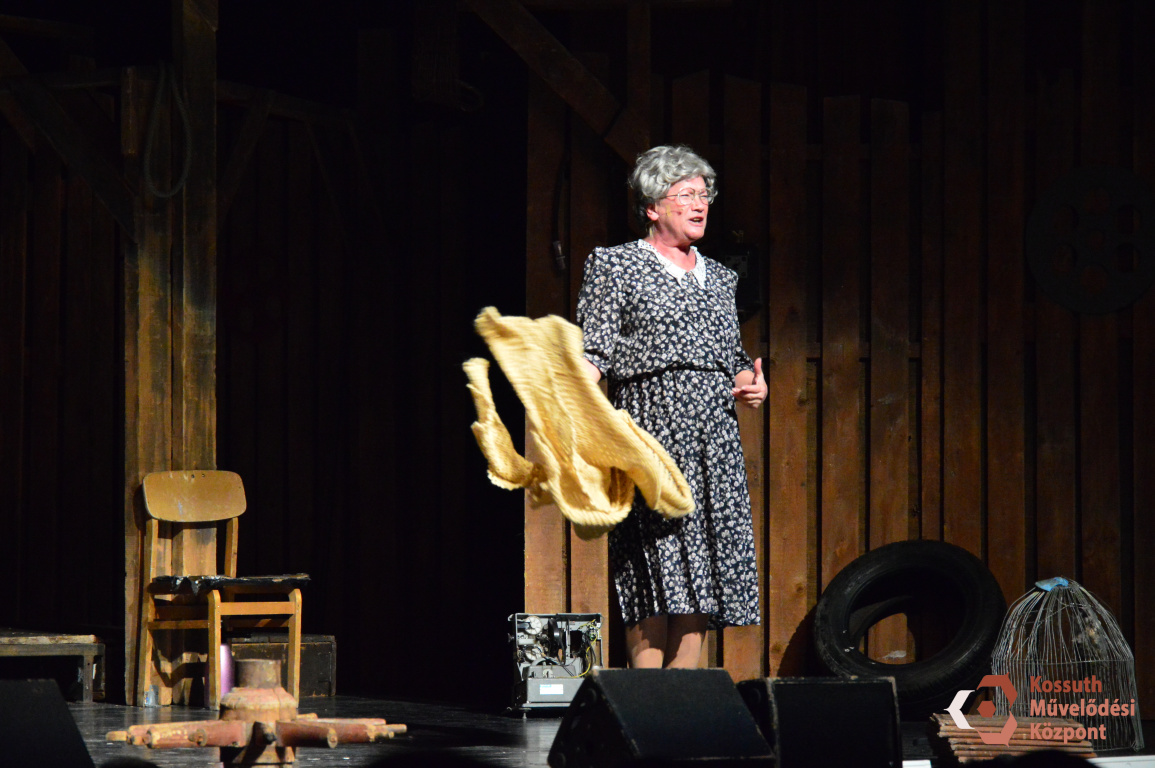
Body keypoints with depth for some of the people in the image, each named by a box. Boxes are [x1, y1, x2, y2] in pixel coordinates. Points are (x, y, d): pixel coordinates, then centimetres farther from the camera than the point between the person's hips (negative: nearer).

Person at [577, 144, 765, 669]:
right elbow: (594, 349, -3)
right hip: (650, 426, -6)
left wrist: (750, 383, 6)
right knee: (658, 567, -13)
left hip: (714, 437, 6)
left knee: (702, 570, 1)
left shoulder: (718, 278, 21)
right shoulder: (615, 266, 5)